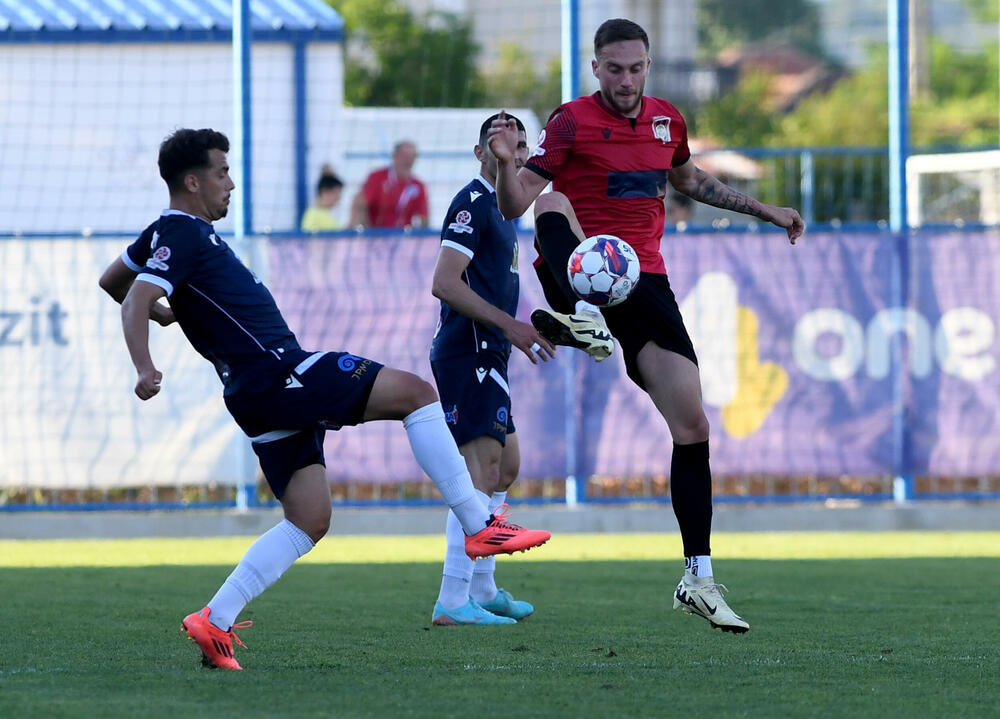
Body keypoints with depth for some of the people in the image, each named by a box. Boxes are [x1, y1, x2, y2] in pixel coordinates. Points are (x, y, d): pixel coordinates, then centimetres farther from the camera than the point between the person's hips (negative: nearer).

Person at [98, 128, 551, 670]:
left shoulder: (174, 231, 18)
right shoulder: (181, 234, -10)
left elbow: (111, 281, 32)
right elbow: (137, 302, -23)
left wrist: (173, 313, 42)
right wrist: (144, 369, -38)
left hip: (275, 393, 11)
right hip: (272, 373, -11)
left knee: (308, 521, 6)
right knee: (413, 392, -10)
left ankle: (215, 621, -1)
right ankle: (480, 527, -9)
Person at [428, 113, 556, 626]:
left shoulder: (499, 208, 20)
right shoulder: (472, 203, -12)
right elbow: (445, 283, -21)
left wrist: (519, 335, 25)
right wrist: (510, 325, -23)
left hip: (486, 354, 11)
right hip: (468, 355, -11)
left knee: (507, 466, 19)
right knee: (483, 471, -17)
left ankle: (482, 590, 28)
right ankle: (453, 602, -21)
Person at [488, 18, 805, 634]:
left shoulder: (667, 120, 13)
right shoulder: (572, 121, -3)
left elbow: (689, 180, 34)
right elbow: (514, 206, -9)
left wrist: (762, 210, 34)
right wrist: (507, 164, -29)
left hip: (644, 278, 4)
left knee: (692, 426, -4)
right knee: (553, 204, -37)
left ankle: (699, 578, 2)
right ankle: (583, 316, -62)